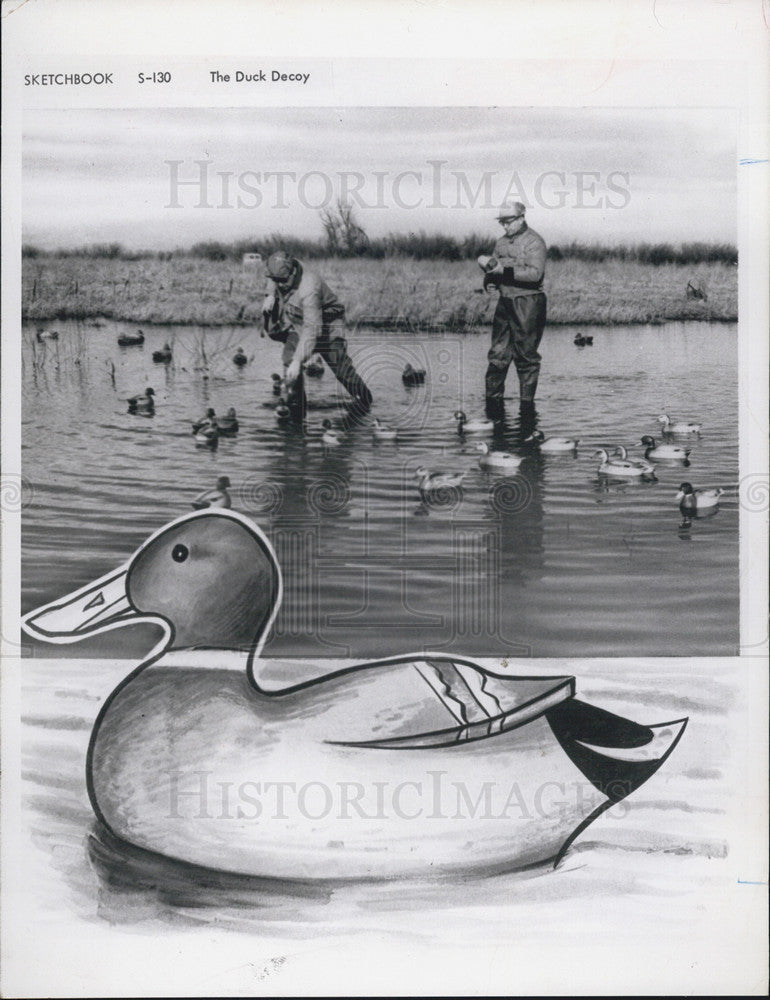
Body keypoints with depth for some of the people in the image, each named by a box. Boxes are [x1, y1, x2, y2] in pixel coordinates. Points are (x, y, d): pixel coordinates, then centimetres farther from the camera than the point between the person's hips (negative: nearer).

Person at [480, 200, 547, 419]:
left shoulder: (534, 242, -7)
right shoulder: (501, 243, 14)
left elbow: (535, 273, -19)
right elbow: (495, 271, 19)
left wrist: (505, 270, -22)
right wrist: (490, 267, -5)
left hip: (528, 304, -6)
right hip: (505, 301, 6)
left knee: (526, 356, -1)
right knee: (498, 353, 4)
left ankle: (527, 401, 7)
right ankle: (493, 399, 9)